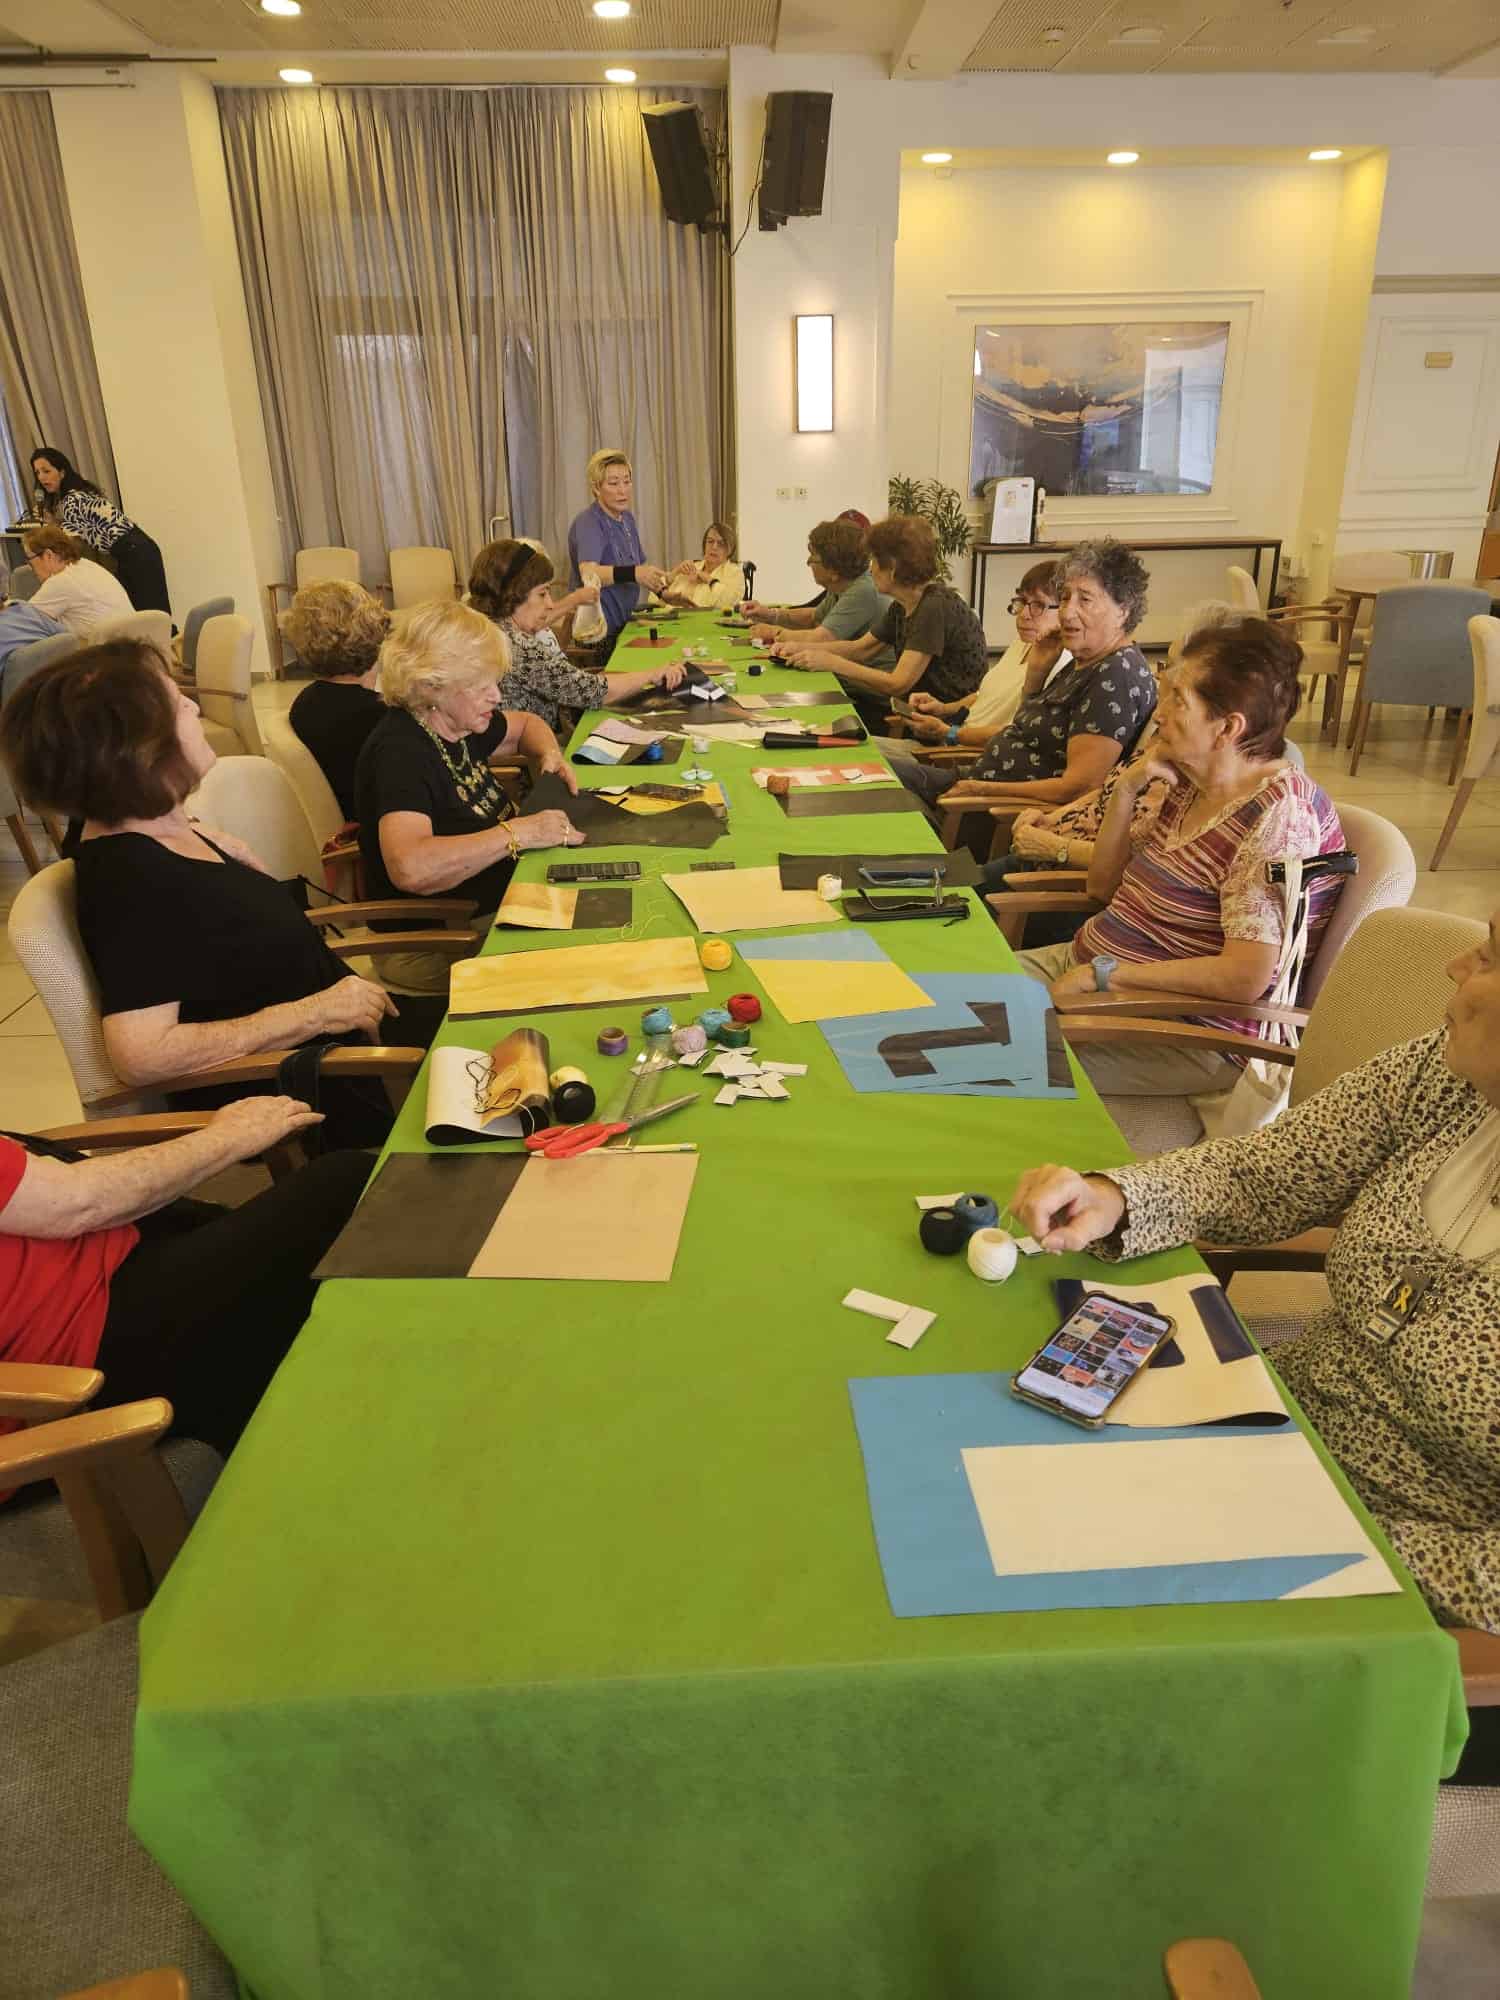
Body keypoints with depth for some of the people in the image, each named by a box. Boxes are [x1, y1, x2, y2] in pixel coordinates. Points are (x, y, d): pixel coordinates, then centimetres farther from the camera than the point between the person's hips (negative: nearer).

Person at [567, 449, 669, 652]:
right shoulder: (588, 523, -16)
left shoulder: (627, 518, 10)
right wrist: (633, 574, -48)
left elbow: (641, 566, 23)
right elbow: (588, 574, -34)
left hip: (623, 625, 8)